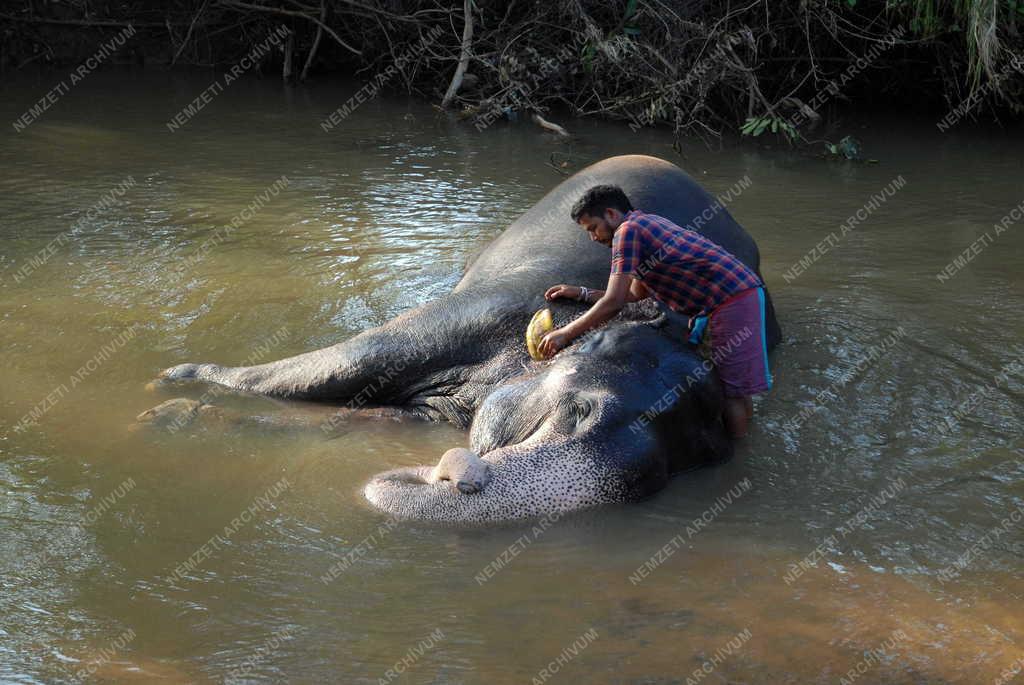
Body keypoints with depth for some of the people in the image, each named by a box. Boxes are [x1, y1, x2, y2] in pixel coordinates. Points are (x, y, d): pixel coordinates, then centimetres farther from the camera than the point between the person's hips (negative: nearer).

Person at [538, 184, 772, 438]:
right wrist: (581, 294, 24)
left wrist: (565, 334, -5)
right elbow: (635, 294, 27)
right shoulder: (647, 223, 21)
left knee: (732, 392, -6)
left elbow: (613, 303, -13)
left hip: (733, 301, -10)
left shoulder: (628, 230, -9)